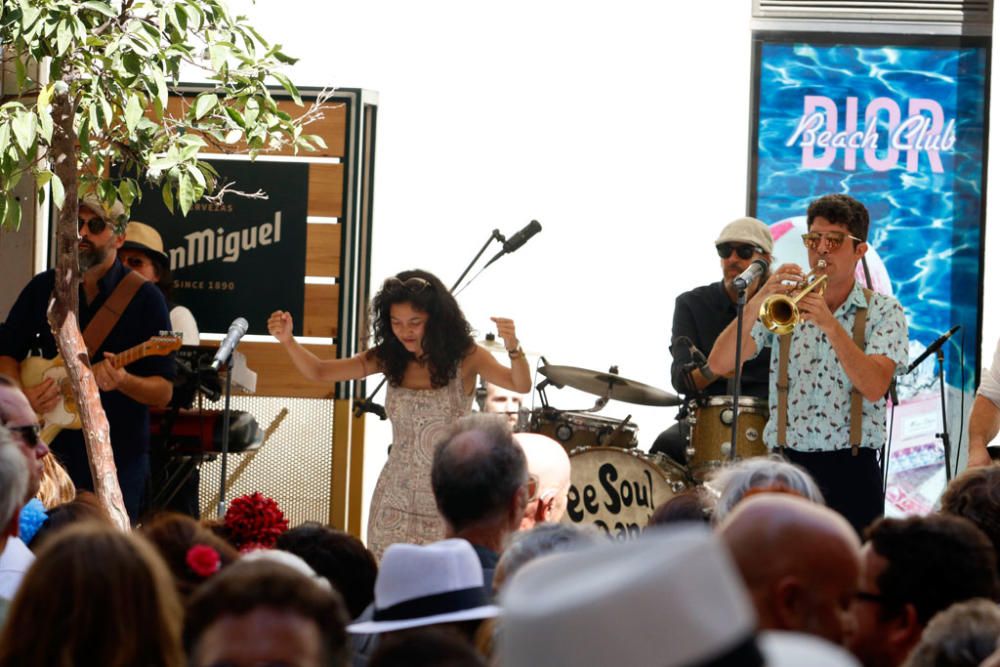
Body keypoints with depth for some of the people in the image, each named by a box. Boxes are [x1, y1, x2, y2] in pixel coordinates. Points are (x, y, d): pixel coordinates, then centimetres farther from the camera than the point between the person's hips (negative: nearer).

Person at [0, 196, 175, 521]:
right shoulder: (43, 287, 6)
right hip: (52, 449, 3)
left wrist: (123, 381, -27)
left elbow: (163, 392, -7)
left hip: (119, 460, -3)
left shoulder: (145, 298, -5)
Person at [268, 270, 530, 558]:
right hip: (396, 502, 3)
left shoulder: (464, 358, -8)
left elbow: (521, 385, -21)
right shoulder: (388, 358, 2)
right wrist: (288, 340, -16)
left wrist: (513, 348, -41)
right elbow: (318, 372, 2)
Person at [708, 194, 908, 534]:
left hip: (851, 471, -1)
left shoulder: (883, 312, 4)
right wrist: (757, 302, -17)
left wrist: (829, 323, -23)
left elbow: (874, 387, -13)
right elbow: (719, 364, -3)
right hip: (787, 465, 1)